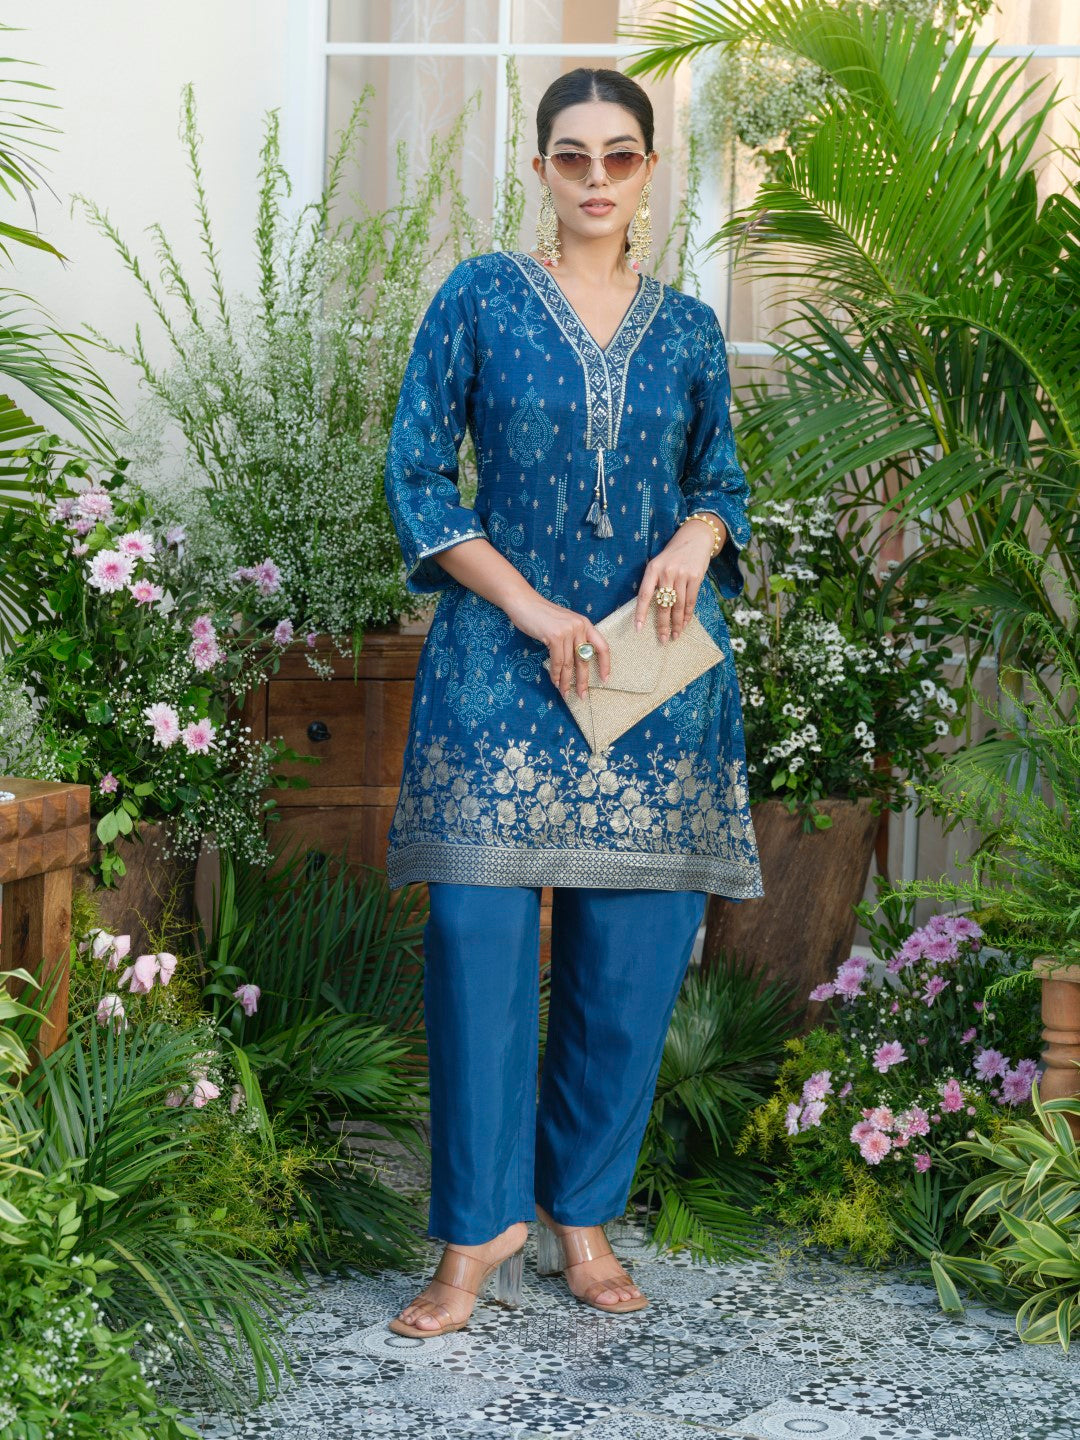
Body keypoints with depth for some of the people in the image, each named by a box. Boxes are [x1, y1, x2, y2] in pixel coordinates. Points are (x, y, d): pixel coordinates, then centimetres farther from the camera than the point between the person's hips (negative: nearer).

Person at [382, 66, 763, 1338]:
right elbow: (416, 477, 0)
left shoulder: (688, 329, 9)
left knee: (630, 955, 4)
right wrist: (535, 611, -10)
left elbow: (721, 480, 18)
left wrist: (695, 540, -7)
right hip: (500, 661, -2)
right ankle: (481, 1230, 4)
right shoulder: (479, 299, 2)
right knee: (478, 935, -8)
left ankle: (583, 1213, 18)